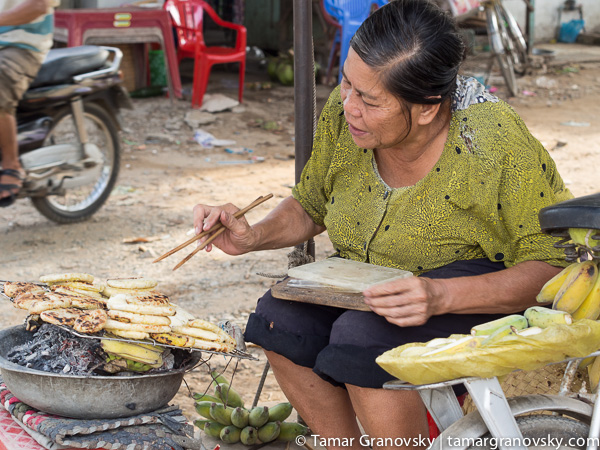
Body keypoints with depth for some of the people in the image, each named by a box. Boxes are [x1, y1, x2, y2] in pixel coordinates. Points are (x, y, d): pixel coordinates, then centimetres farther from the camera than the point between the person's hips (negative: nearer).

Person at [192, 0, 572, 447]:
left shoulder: (498, 143, -27)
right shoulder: (342, 114, -10)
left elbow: (553, 265, -24)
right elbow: (309, 207, 9)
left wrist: (441, 296, -38)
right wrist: (253, 237, -13)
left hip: (484, 292, -6)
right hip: (369, 281, 6)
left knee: (363, 339, -31)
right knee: (281, 316, -18)